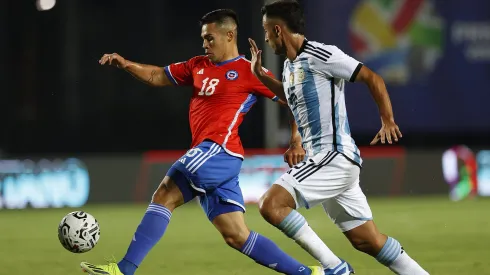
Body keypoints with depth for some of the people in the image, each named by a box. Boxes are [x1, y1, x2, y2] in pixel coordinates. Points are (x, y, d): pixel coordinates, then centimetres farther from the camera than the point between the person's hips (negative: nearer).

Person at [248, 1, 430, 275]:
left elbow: (372, 78, -11)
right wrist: (261, 75, 30)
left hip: (335, 158, -9)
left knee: (271, 204, -19)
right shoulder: (290, 65, 16)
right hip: (319, 160, 9)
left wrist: (388, 121, -12)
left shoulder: (320, 56, -12)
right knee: (367, 240, 7)